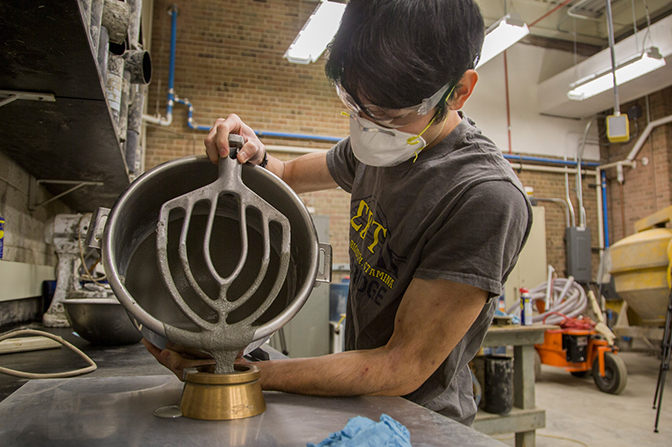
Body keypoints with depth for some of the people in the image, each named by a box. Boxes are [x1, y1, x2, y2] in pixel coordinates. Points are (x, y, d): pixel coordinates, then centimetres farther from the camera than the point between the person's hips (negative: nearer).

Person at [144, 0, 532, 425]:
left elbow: (403, 368, -24)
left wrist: (248, 374, -26)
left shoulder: (487, 195, -26)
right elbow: (290, 175, 13)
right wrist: (255, 158, -10)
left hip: (420, 421, -6)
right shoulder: (383, 145, -3)